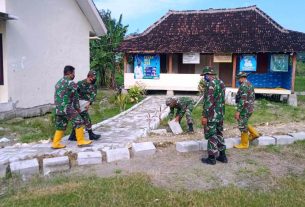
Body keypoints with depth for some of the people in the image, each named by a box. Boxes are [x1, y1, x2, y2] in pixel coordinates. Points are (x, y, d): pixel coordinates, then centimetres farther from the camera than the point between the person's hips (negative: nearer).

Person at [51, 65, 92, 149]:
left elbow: (56, 96, 18)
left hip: (58, 109, 8)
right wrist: (78, 108, 8)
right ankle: (81, 141, 5)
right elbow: (75, 97, -3)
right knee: (78, 122, 1)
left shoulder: (58, 82, 16)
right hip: (67, 108, -8)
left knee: (60, 126, 15)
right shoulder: (71, 83, -8)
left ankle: (55, 143, 16)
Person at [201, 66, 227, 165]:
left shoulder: (211, 84, -18)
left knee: (212, 136, 0)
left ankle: (212, 158, 8)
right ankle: (222, 155, 23)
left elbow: (208, 102, -22)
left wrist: (204, 116, -19)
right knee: (219, 134, 16)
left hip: (212, 115, -9)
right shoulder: (221, 82, 11)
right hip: (220, 114, 9)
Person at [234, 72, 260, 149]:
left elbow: (242, 100, -25)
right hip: (250, 108, 10)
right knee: (243, 123, 24)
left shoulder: (243, 86, -19)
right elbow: (253, 97, 19)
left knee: (242, 126, 1)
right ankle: (254, 133, 22)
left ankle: (244, 144, 10)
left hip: (245, 109, -10)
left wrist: (238, 111, -23)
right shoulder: (250, 84, 12)